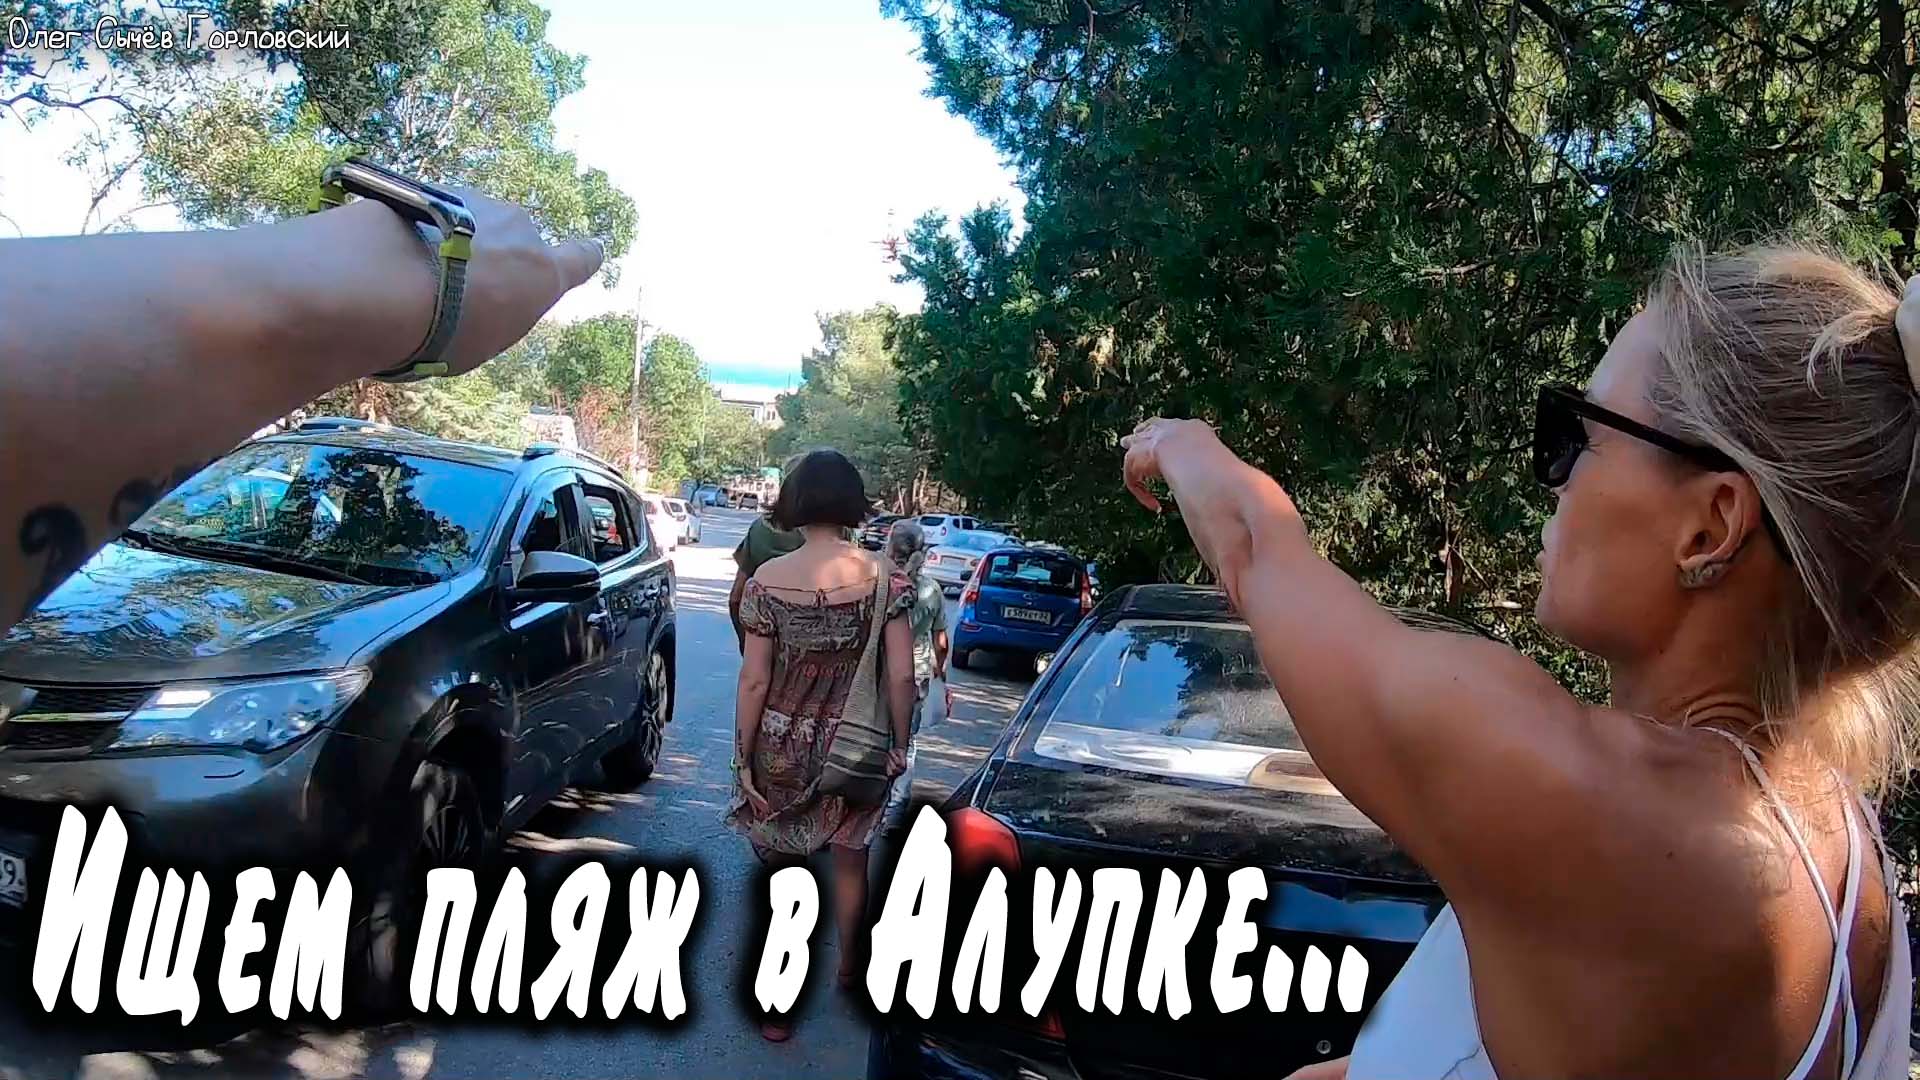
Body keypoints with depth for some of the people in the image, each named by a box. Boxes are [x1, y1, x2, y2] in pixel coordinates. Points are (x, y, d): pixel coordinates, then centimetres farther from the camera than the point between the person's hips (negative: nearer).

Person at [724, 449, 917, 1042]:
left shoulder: (768, 578, -11)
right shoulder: (884, 577, -10)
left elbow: (754, 680, -9)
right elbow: (900, 675, -9)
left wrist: (744, 757, 0)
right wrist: (900, 744, 5)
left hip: (783, 744, -1)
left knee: (779, 868, 14)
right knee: (849, 858, 23)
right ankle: (847, 966, 44)